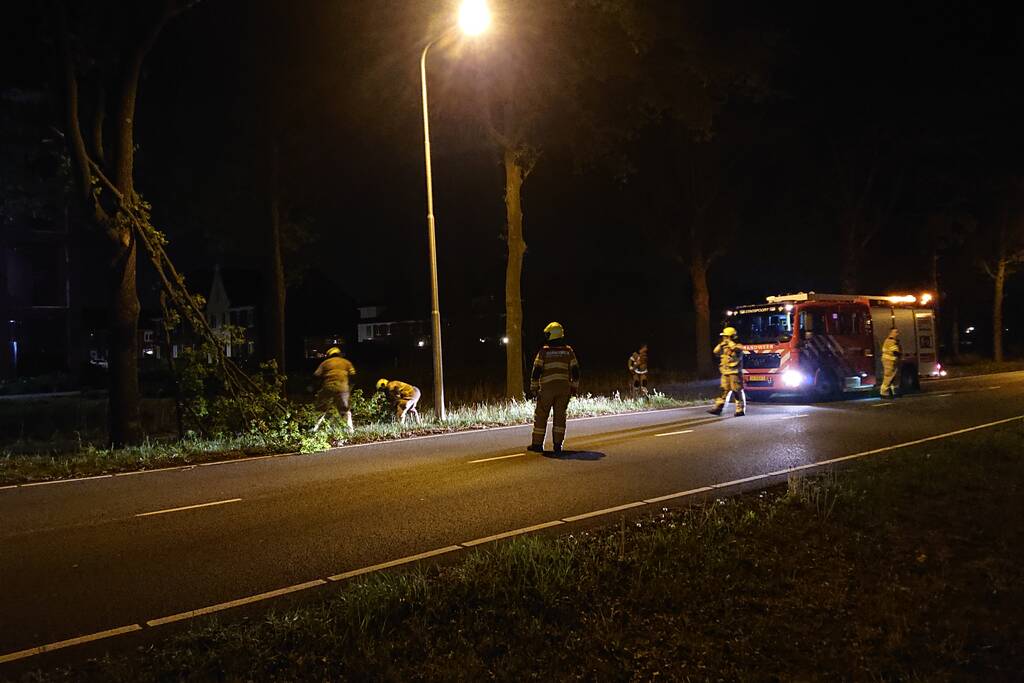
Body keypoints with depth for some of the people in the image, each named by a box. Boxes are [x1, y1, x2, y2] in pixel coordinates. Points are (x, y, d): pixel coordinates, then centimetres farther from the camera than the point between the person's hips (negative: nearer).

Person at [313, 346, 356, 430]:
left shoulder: (325, 363, 10)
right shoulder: (346, 362, 13)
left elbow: (316, 375, 2)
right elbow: (352, 373, 0)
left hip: (328, 388, 0)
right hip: (342, 388, 0)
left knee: (322, 410, 11)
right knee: (345, 411, 8)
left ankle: (316, 427, 1)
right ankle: (350, 428, -2)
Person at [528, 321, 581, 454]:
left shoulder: (544, 351, -4)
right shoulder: (568, 351, 5)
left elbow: (536, 371, -4)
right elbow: (575, 371, 5)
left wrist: (534, 388, 4)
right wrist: (574, 387, 14)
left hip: (547, 387, -3)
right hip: (564, 387, 3)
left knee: (541, 415, 5)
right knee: (560, 416, 6)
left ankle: (537, 444, 7)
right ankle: (557, 444, 4)